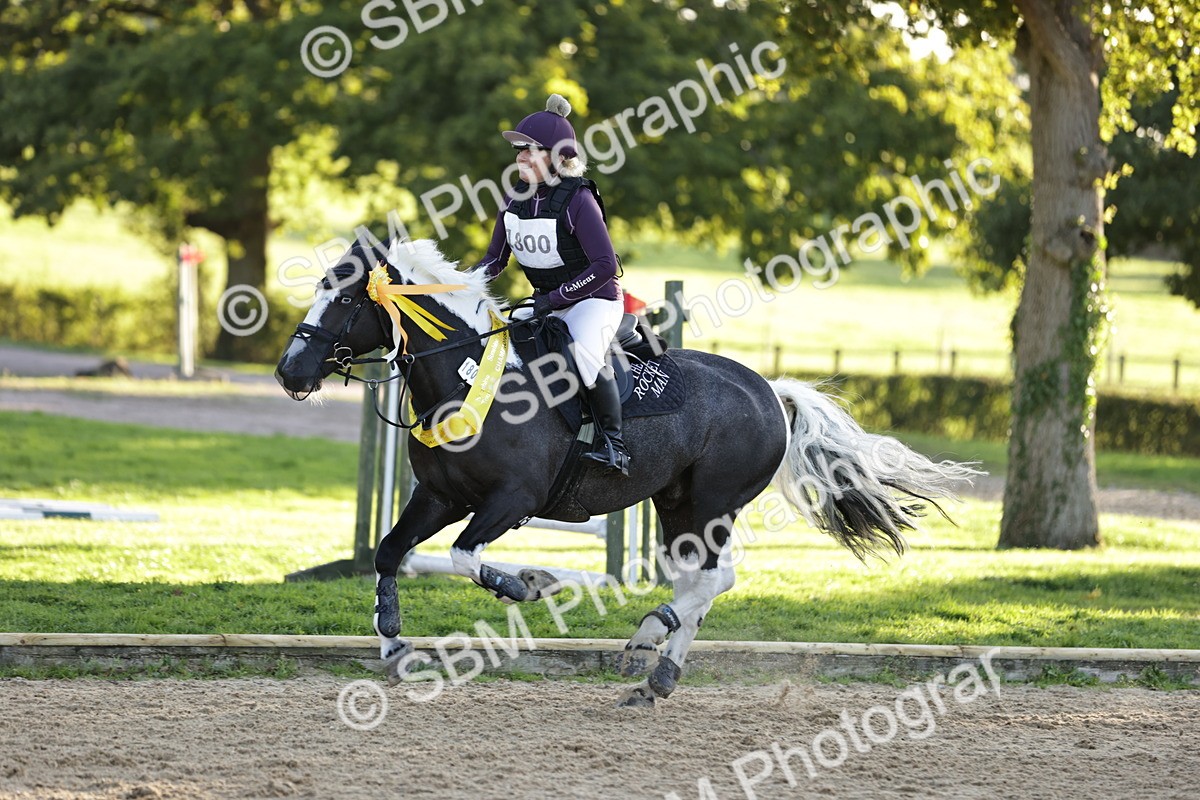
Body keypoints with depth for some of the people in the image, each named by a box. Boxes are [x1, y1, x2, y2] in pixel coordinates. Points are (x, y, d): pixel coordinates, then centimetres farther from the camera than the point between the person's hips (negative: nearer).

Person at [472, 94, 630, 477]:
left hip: (594, 299, -8)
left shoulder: (578, 200, -19)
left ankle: (614, 445, -28)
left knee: (585, 351, -36)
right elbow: (495, 260, 11)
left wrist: (554, 298, -25)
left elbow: (604, 265, -23)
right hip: (547, 303, 8)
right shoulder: (515, 201, 1)